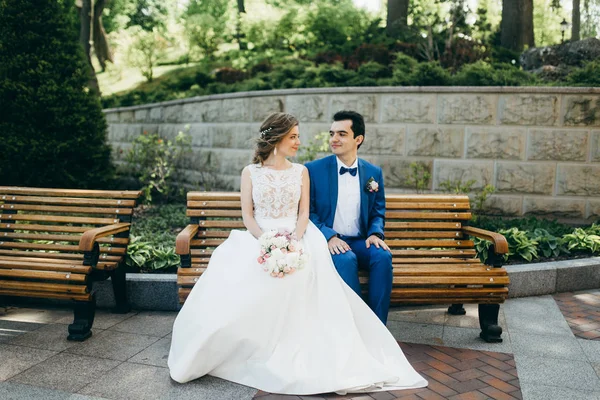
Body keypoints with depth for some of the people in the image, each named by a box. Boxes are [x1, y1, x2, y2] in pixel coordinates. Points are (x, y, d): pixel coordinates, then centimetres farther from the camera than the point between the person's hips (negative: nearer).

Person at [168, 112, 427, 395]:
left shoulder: (301, 172, 13)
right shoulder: (250, 172, 8)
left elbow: (304, 213, 5)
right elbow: (247, 216, 2)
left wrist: (293, 241, -15)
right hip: (259, 240, 0)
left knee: (306, 270, -34)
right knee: (241, 276, -32)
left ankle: (301, 353, -21)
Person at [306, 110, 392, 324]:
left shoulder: (374, 173, 8)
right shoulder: (314, 169, -1)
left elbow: (378, 213, 15)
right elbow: (307, 212, -2)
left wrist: (375, 233, -8)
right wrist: (329, 236, -18)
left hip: (360, 241, 3)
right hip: (327, 242, -3)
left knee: (383, 256, -27)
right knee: (345, 259, -34)